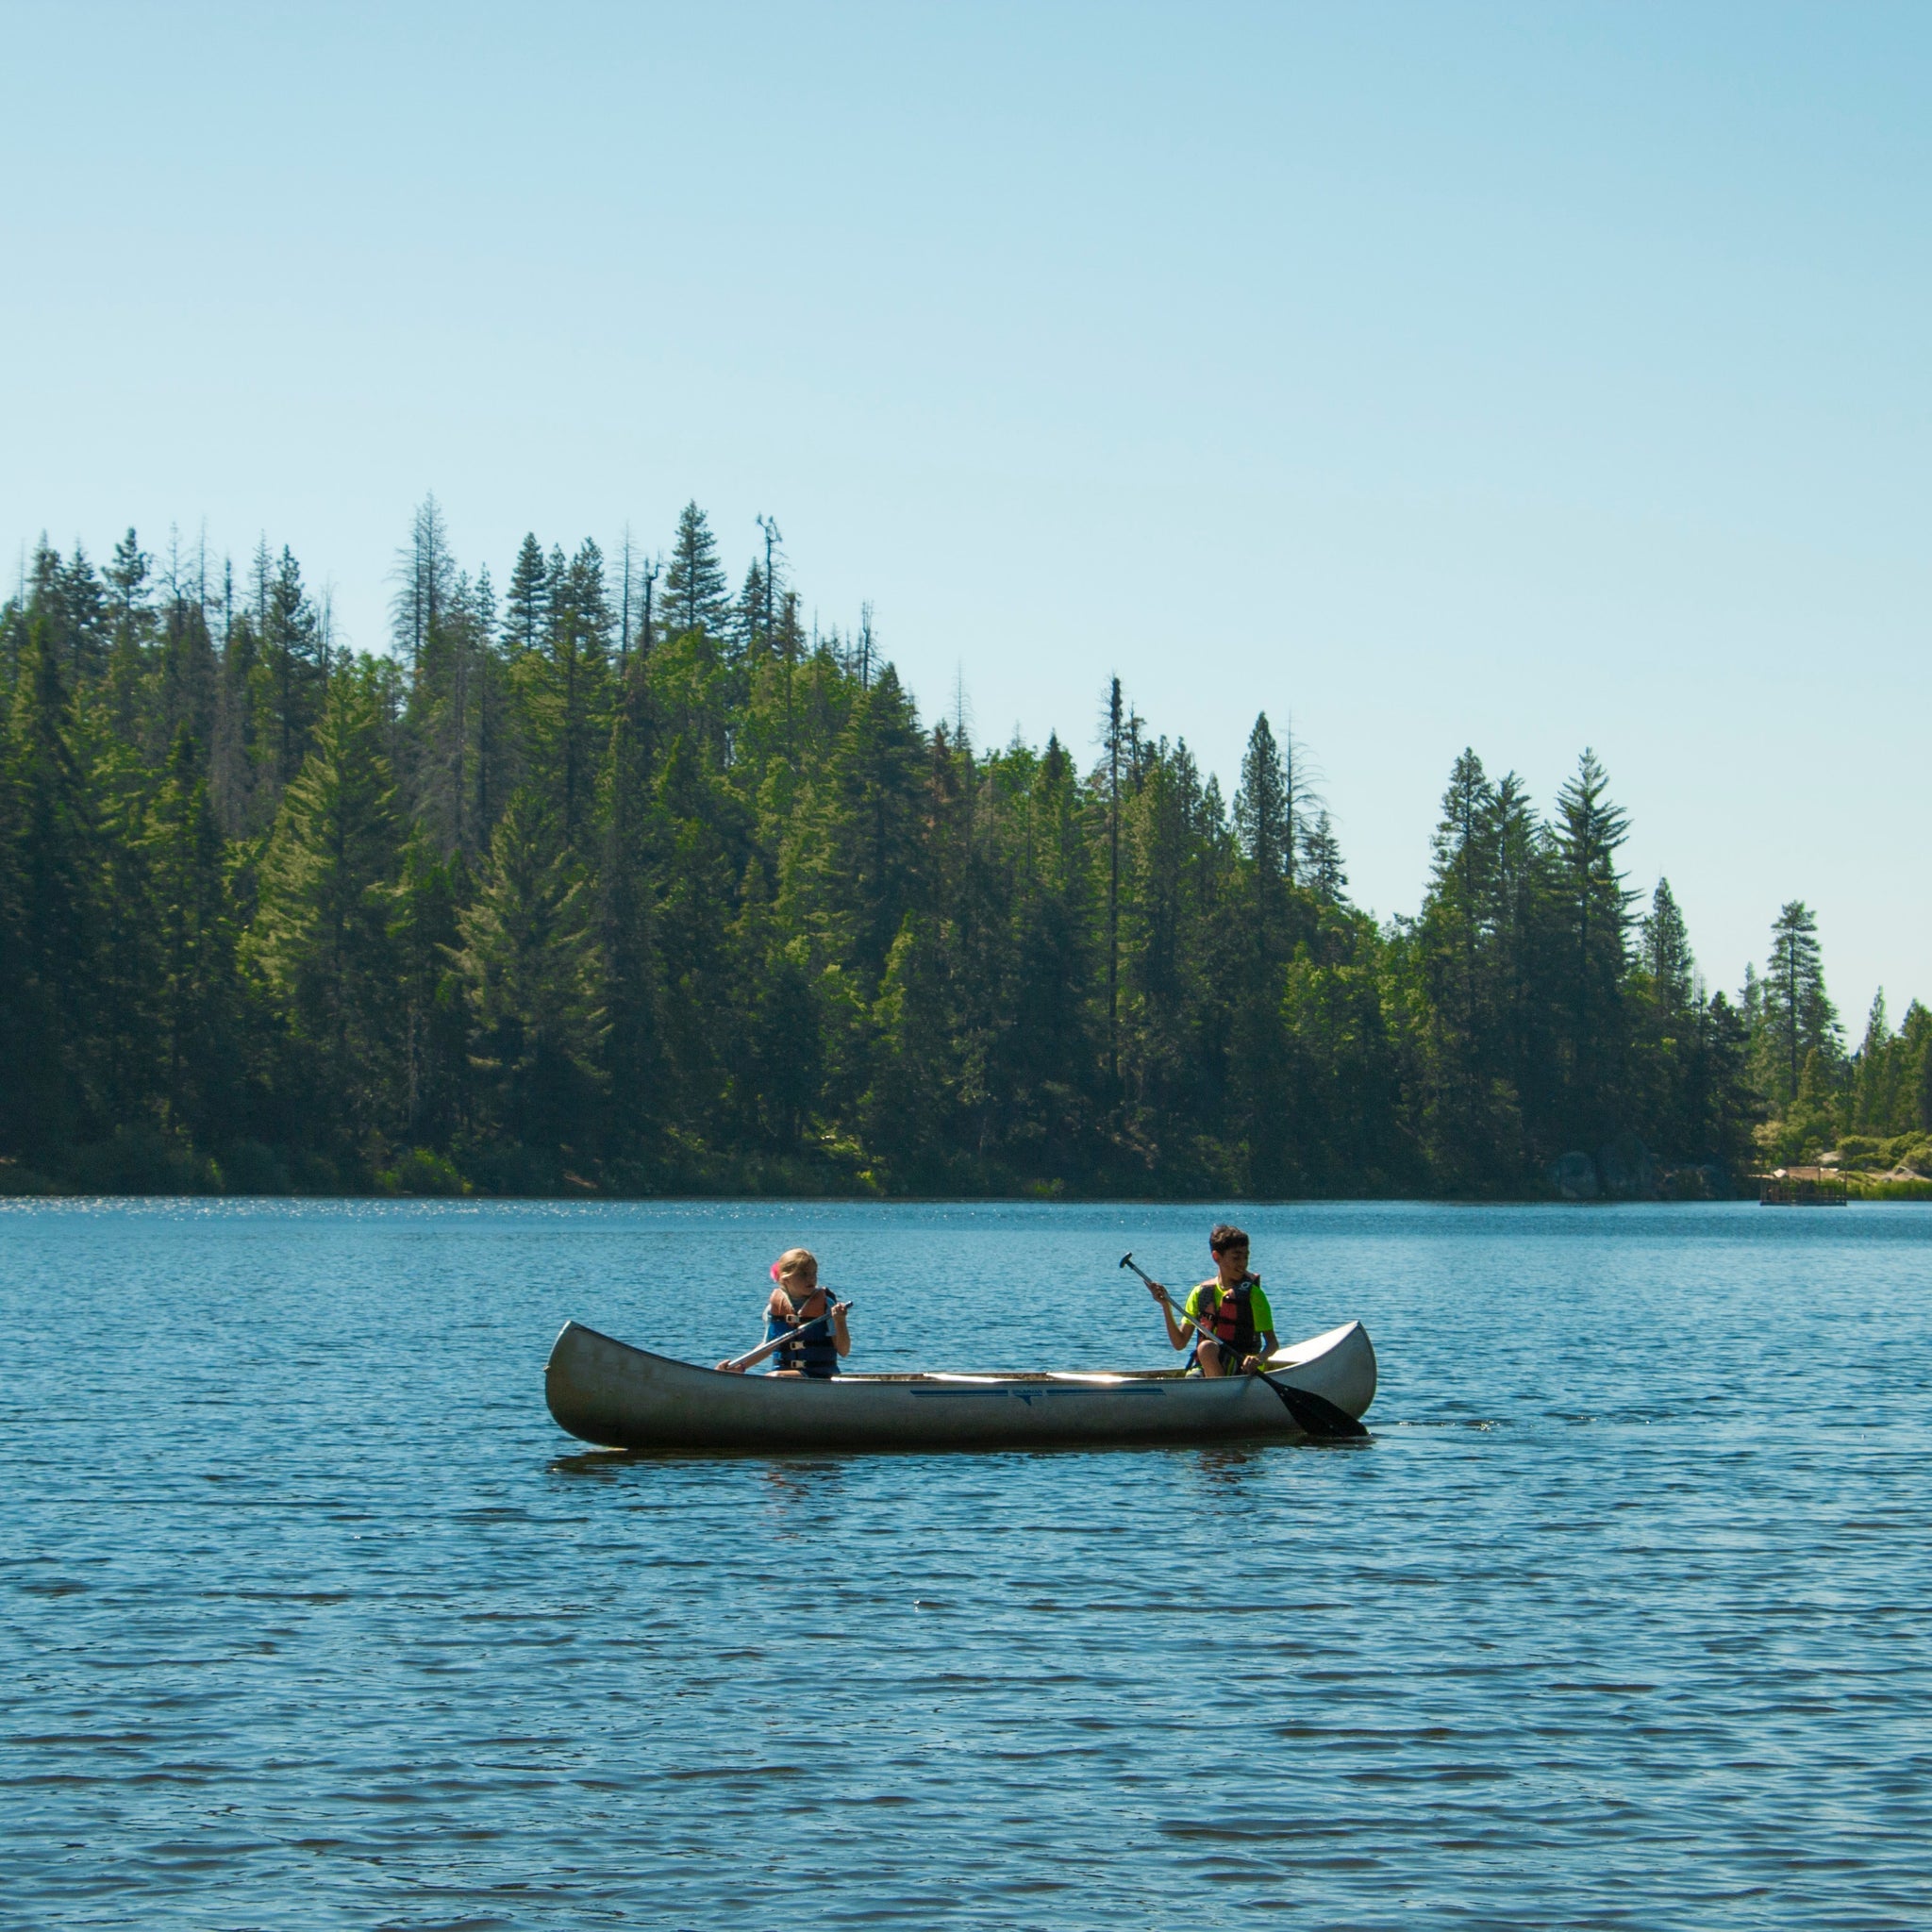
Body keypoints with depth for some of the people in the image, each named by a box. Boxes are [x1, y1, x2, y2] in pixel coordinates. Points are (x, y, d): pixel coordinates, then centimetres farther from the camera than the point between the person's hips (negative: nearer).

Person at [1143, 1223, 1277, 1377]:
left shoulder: (1252, 1294, 0)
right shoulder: (1200, 1293, 11)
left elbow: (1272, 1343, -1)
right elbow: (1180, 1343, 10)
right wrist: (1166, 1306, -3)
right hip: (1204, 1368, 3)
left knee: (1206, 1348, -35)